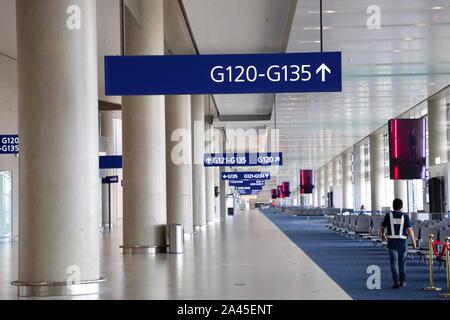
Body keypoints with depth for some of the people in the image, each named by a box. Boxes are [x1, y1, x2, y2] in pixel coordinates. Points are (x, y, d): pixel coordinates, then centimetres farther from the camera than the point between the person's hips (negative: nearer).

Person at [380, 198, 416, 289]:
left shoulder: (388, 215, -3)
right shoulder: (405, 216, -3)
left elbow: (382, 228, 3)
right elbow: (409, 230, -9)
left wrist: (382, 235, 23)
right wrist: (413, 241, 0)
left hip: (392, 241, -1)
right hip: (402, 241, 1)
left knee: (394, 262, -2)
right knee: (402, 262, 13)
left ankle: (396, 281, -15)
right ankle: (403, 281, 20)